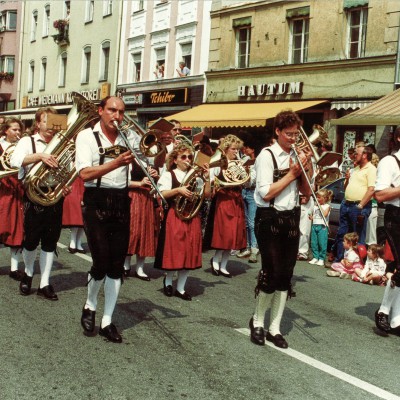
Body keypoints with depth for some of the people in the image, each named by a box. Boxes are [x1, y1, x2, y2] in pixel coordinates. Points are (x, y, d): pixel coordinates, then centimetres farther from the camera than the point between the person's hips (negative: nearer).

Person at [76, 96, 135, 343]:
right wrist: (116, 163, -28)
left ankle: (107, 321, 15)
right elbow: (85, 174, -16)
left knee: (117, 265, 4)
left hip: (121, 203, 4)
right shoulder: (87, 136, -3)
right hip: (96, 202, -4)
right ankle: (90, 305, 21)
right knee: (101, 262, -10)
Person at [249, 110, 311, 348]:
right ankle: (257, 322, 17)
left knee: (286, 275, 5)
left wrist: (305, 171, -6)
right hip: (270, 219, -5)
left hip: (292, 219, 6)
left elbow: (307, 193, 10)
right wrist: (292, 174, -13)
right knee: (272, 273, -6)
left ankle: (275, 328, 15)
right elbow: (266, 193, -16)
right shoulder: (267, 155, -8)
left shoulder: (298, 156, 9)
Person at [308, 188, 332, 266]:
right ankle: (315, 257, 13)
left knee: (322, 243, -5)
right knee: (314, 243, 5)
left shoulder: (327, 206, 1)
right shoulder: (315, 206, 15)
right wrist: (311, 217, 1)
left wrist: (320, 207, -7)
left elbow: (324, 214, -14)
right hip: (314, 226, 6)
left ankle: (321, 259, 1)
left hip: (322, 226, -5)